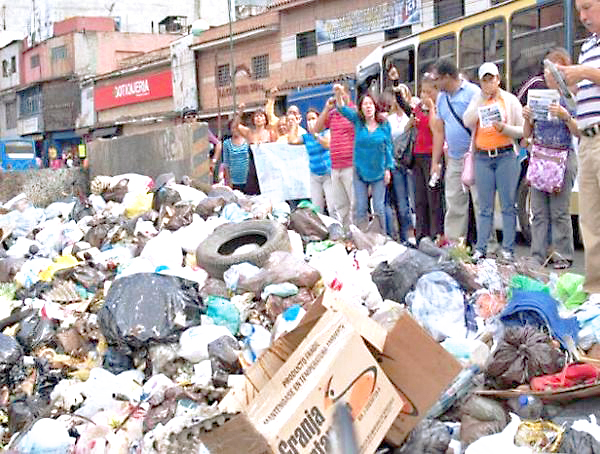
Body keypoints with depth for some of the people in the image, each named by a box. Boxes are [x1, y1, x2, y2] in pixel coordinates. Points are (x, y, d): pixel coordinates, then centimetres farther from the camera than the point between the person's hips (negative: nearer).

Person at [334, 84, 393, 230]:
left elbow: (388, 147, 1)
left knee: (379, 208, 1)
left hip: (379, 172, -1)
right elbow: (343, 109, -16)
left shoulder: (384, 124, -2)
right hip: (360, 171, 1)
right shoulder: (358, 121, -1)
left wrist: (388, 168, -4)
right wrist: (338, 94, -35)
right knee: (360, 208, 4)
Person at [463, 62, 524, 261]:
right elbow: (467, 122, -5)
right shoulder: (477, 100, 13)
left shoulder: (510, 100, 7)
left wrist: (504, 128, -12)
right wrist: (482, 99, -5)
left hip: (506, 155, -2)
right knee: (485, 207, 4)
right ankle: (480, 248, 6)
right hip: (483, 157, 2)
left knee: (508, 205, -2)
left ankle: (508, 249, 0)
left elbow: (522, 130, 5)